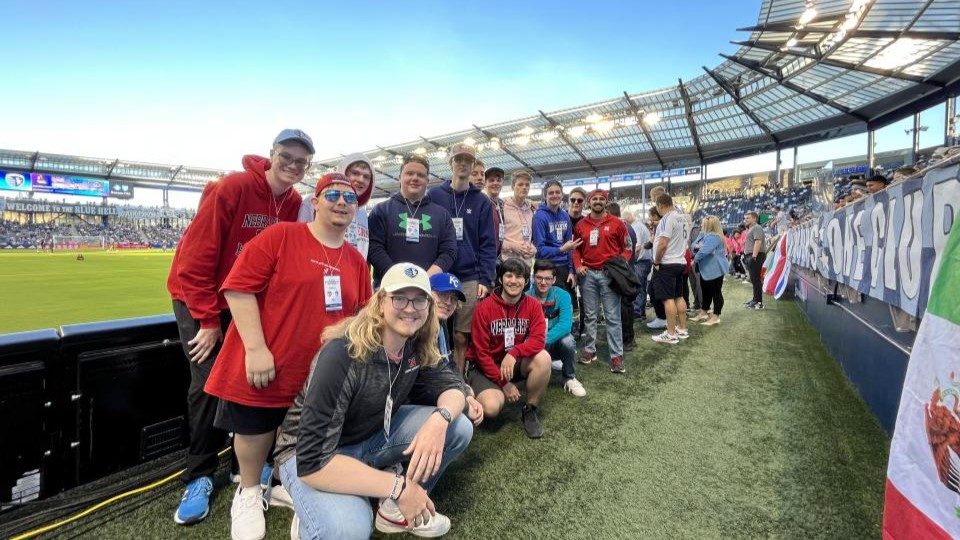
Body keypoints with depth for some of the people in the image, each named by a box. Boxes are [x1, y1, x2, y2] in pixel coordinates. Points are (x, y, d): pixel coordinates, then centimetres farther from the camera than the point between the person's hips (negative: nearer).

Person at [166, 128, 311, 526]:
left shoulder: (294, 204, -5)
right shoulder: (232, 188, -23)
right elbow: (195, 259, -22)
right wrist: (209, 320, -19)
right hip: (200, 297, -4)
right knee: (209, 382, -8)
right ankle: (200, 476, 11)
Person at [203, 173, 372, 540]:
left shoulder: (356, 261, 4)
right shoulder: (280, 236, -11)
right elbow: (238, 288, -15)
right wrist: (255, 348, -19)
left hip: (321, 373, 4)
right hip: (264, 365, -3)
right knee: (254, 430, 14)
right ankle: (249, 493, 42)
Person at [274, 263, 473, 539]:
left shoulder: (417, 347, -11)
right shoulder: (343, 355, -32)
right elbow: (313, 460, -33)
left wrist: (440, 419, -31)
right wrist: (397, 486, -31)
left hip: (373, 435, 6)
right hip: (310, 456, -6)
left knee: (459, 427, -12)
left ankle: (395, 508, 7)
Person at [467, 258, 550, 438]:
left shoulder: (533, 305, -8)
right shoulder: (484, 307, -17)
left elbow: (538, 339, -18)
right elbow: (481, 352, -14)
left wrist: (514, 353, -36)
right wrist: (504, 383, -16)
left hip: (516, 363, 3)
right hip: (487, 366, -3)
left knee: (543, 358, -27)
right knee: (491, 407, -28)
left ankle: (531, 410, -5)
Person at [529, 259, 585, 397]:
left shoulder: (563, 296, -13)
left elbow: (566, 324, -28)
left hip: (555, 344, -1)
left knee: (567, 340, -32)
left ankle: (570, 378, -4)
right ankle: (549, 363, 7)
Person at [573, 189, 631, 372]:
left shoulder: (617, 223, 2)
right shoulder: (581, 225, 8)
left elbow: (627, 248, 6)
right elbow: (576, 248, 15)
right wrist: (578, 265, 0)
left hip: (609, 274, -2)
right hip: (588, 274, 3)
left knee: (612, 317, -1)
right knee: (589, 315, 10)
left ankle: (616, 356, 5)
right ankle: (589, 350, 21)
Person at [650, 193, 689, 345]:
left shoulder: (667, 219, -16)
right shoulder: (682, 218, 13)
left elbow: (663, 244, -21)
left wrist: (656, 262, -11)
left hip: (666, 264, -9)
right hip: (680, 262, 9)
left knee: (668, 299, -5)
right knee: (679, 296, 14)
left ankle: (671, 334, -2)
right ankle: (682, 330, 21)